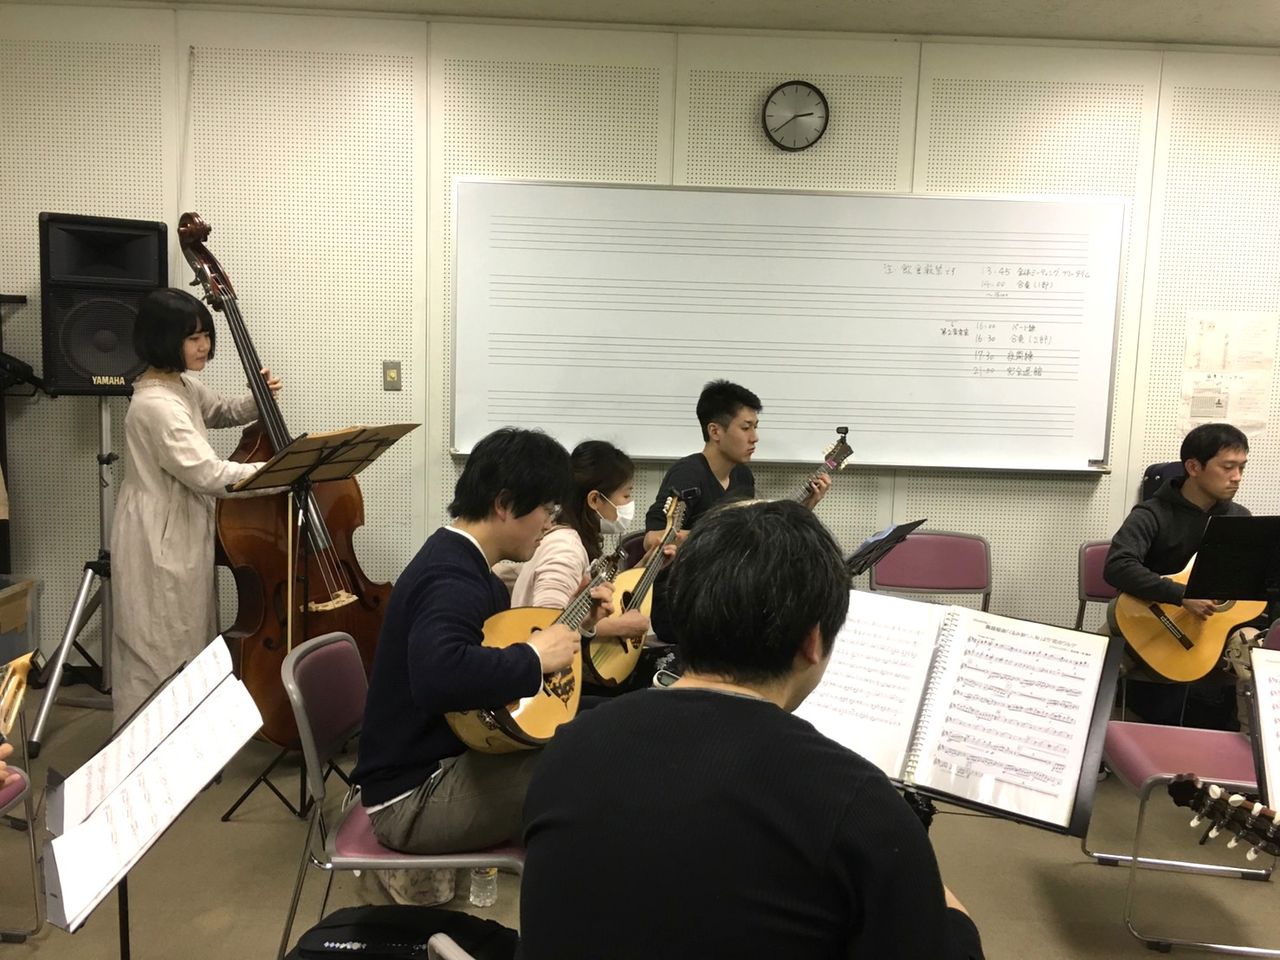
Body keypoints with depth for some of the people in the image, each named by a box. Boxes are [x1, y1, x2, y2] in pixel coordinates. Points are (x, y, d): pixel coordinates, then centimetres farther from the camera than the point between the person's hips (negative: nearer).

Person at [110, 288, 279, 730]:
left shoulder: (183, 385, 5)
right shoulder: (156, 404, -25)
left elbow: (221, 414, 26)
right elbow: (209, 474, -30)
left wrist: (257, 400, 5)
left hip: (183, 532, 10)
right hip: (159, 542, -10)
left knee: (190, 638, 21)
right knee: (159, 646, 2)